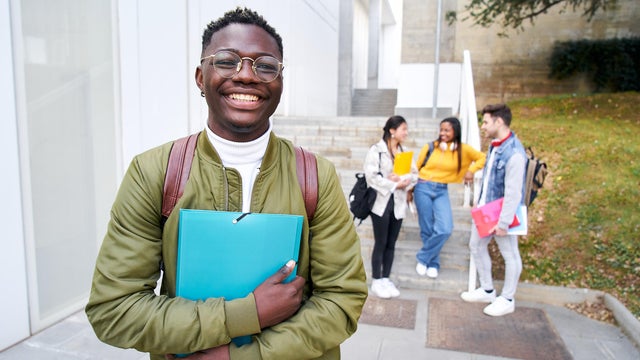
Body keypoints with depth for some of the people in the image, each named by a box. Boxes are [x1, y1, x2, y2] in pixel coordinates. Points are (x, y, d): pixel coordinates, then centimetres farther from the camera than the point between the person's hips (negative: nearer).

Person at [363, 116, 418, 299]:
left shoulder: (405, 151, 9)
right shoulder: (376, 150, -8)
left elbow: (414, 174, 5)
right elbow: (371, 176, -17)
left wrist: (403, 180, -15)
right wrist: (394, 185, -16)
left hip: (398, 203, 5)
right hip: (381, 203, -5)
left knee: (391, 244, 11)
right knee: (380, 244, 2)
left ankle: (386, 279, 23)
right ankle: (376, 281, 14)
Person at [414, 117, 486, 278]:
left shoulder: (463, 149, 1)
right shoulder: (430, 147, -2)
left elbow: (482, 158, 11)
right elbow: (416, 168, 5)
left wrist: (471, 170, -5)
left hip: (442, 191, 1)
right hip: (423, 188, -1)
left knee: (445, 229, -13)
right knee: (427, 230, 2)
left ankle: (423, 258, 8)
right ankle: (433, 263, 22)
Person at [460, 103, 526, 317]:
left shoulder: (514, 153, -25)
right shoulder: (494, 145, 4)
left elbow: (513, 193, -25)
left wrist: (504, 222, -23)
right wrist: (480, 204, 16)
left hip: (502, 213, -9)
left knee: (510, 255, 9)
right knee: (476, 246, 18)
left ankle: (507, 300, 26)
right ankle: (487, 290, 35)